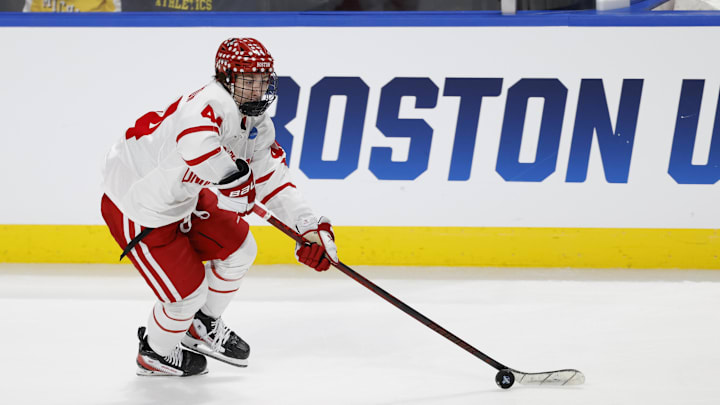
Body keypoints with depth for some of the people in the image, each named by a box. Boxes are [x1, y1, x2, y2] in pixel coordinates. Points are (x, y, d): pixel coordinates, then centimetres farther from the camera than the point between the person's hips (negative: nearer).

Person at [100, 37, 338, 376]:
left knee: (239, 249, 12)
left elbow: (274, 182, 1)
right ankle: (154, 354, 27)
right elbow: (195, 140, -55)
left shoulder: (258, 127, 0)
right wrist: (235, 176, -50)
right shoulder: (213, 103, -32)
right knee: (189, 289, -3)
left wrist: (311, 227, -11)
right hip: (137, 209, -9)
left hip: (180, 196, 9)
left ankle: (202, 326, 35)